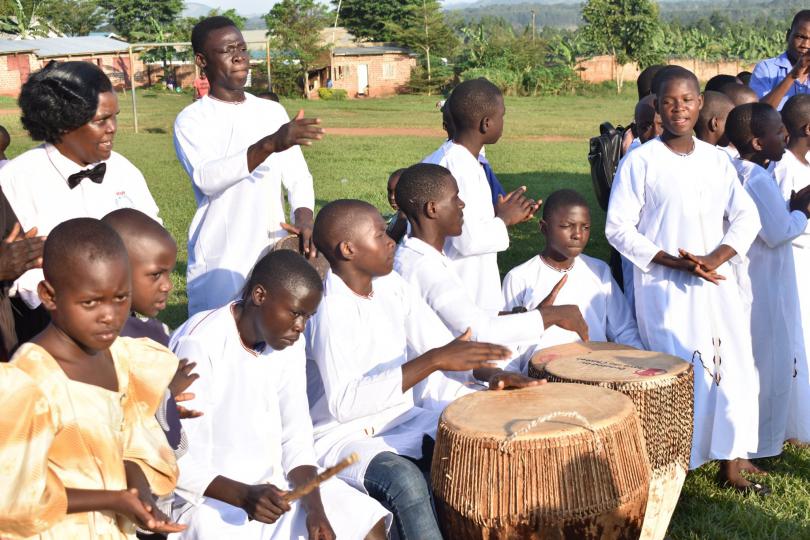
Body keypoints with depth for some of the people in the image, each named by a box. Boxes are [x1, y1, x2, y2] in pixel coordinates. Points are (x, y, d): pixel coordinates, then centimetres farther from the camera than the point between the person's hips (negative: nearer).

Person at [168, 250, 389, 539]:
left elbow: (296, 439, 2)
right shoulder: (200, 346, -20)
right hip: (210, 495, -7)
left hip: (274, 481, 7)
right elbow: (180, 463, -21)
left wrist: (314, 507, -14)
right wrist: (245, 496, -35)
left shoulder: (288, 344, 1)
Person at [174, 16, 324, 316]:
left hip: (274, 255, 4)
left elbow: (298, 177, 8)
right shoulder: (192, 119, -4)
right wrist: (270, 144, -33)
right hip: (219, 263, -4)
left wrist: (303, 218, -13)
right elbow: (207, 178, -21)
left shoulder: (273, 112, 10)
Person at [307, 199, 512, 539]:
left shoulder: (391, 285, 2)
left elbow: (441, 344, 6)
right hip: (343, 437, -7)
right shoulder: (330, 309, -22)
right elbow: (344, 403, -33)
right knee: (407, 482, -34)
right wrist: (433, 361, -36)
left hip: (402, 420, 8)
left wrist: (491, 374, -13)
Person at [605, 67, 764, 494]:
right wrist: (676, 263, -16)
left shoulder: (716, 159, 7)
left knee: (735, 371, 5)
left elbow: (746, 216, 7)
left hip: (716, 283, 5)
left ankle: (731, 467, 19)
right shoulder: (641, 161, -7)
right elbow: (618, 228, -9)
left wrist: (715, 258, -11)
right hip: (664, 288, -5)